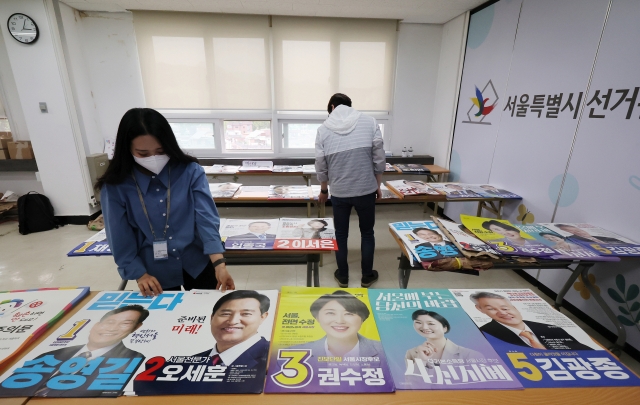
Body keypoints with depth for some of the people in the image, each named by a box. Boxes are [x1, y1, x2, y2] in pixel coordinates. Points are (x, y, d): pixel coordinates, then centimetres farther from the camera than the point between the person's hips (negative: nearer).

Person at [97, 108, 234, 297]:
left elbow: (207, 218, -20)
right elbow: (120, 239, -3)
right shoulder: (115, 187, -10)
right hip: (155, 274, 1)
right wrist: (140, 274, -10)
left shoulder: (191, 171, -13)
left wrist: (219, 265, -29)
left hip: (198, 265, 0)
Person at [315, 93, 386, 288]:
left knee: (341, 234, 18)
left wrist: (323, 190, 18)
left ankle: (343, 276, 32)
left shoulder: (323, 129, -2)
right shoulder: (369, 122, -3)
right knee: (367, 233, 18)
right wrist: (378, 185, 10)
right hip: (366, 190, 0)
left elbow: (321, 166, 2)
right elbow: (379, 159, -4)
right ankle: (367, 276, 32)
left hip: (339, 192, 1)